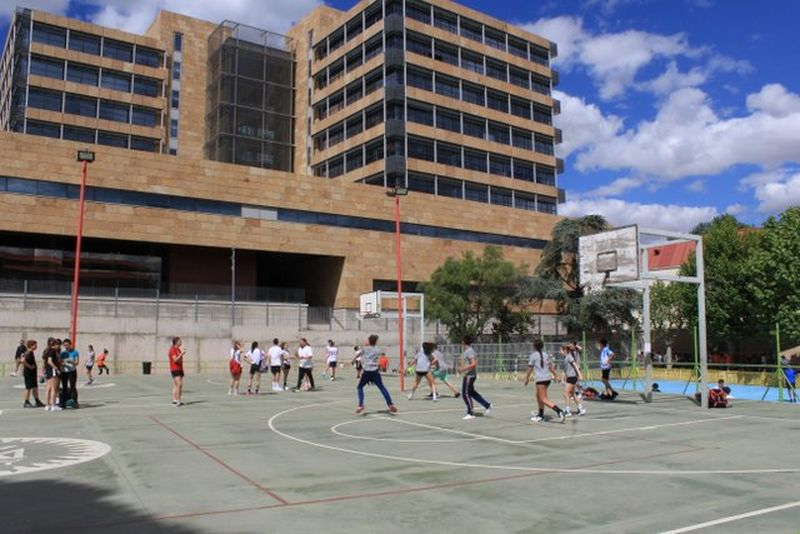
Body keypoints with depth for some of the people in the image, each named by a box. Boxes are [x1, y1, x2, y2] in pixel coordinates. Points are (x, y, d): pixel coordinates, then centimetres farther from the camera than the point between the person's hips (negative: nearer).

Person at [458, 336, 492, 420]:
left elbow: (474, 364, -26)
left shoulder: (469, 351, -18)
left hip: (469, 375, -10)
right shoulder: (470, 350, 12)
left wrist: (463, 369, -23)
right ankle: (487, 405, 18)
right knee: (472, 392, 17)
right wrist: (463, 368, 22)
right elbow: (475, 362, 22)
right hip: (471, 375, 10)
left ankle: (471, 414, 1)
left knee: (466, 393, -4)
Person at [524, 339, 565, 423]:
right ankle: (540, 415, 32)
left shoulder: (533, 356, -6)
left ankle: (559, 411, -25)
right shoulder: (546, 355, 10)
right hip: (547, 378, 7)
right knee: (538, 396, 23)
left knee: (544, 400, -7)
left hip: (540, 379, -7)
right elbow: (551, 366, 15)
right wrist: (554, 375, 30)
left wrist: (526, 378, 8)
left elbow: (530, 369, -4)